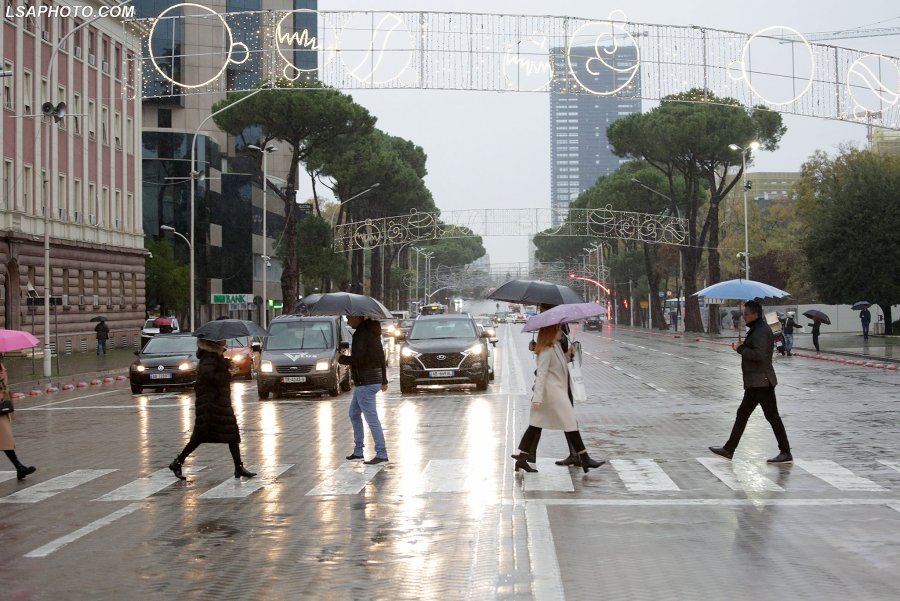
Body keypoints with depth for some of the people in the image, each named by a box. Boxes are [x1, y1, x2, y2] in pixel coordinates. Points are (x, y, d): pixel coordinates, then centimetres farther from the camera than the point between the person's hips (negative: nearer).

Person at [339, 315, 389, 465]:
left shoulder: (361, 334, -16)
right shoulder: (372, 332, 14)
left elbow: (358, 358, -24)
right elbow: (382, 357, 20)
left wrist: (342, 359, -6)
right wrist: (384, 380, 26)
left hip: (365, 383, -10)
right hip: (374, 379, 10)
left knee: (372, 419, -7)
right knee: (354, 414, 19)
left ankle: (381, 454, -5)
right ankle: (358, 451, 22)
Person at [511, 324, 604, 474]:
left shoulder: (557, 346, 13)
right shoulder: (546, 351, -16)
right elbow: (541, 375, -21)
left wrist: (568, 355, 6)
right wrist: (537, 398, -25)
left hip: (558, 391, 10)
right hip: (552, 392, -10)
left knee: (536, 425, 9)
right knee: (570, 423, -4)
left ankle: (522, 458, 10)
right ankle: (584, 458, 1)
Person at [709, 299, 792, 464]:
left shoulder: (761, 331, -16)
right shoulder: (756, 329, 16)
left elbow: (758, 354, -27)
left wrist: (740, 349, -18)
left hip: (762, 381, -11)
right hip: (755, 382, 11)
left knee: (772, 416, -6)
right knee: (742, 414, 13)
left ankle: (786, 453, -1)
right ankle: (729, 450, 19)